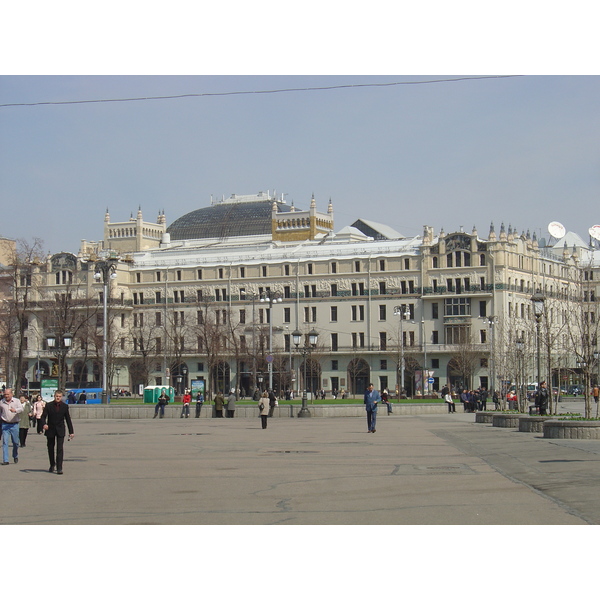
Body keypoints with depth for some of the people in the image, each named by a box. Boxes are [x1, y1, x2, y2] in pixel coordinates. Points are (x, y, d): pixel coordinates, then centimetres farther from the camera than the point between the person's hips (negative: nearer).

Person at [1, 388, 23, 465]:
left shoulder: (16, 401, 0)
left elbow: (21, 409, -16)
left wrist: (15, 410, -35)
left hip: (14, 425, 0)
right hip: (5, 424, 0)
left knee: (16, 442, 8)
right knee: (5, 442, -7)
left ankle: (15, 456, 33)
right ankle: (5, 460, -6)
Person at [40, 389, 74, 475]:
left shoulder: (65, 406, 0)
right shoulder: (48, 405, -3)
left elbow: (68, 419, 5)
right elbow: (43, 416, -6)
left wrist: (71, 431, 4)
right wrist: (44, 424, -28)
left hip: (60, 430, -1)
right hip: (50, 429, 1)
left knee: (60, 449, -11)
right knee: (50, 448, 11)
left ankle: (59, 468, -12)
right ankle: (52, 465, 31)